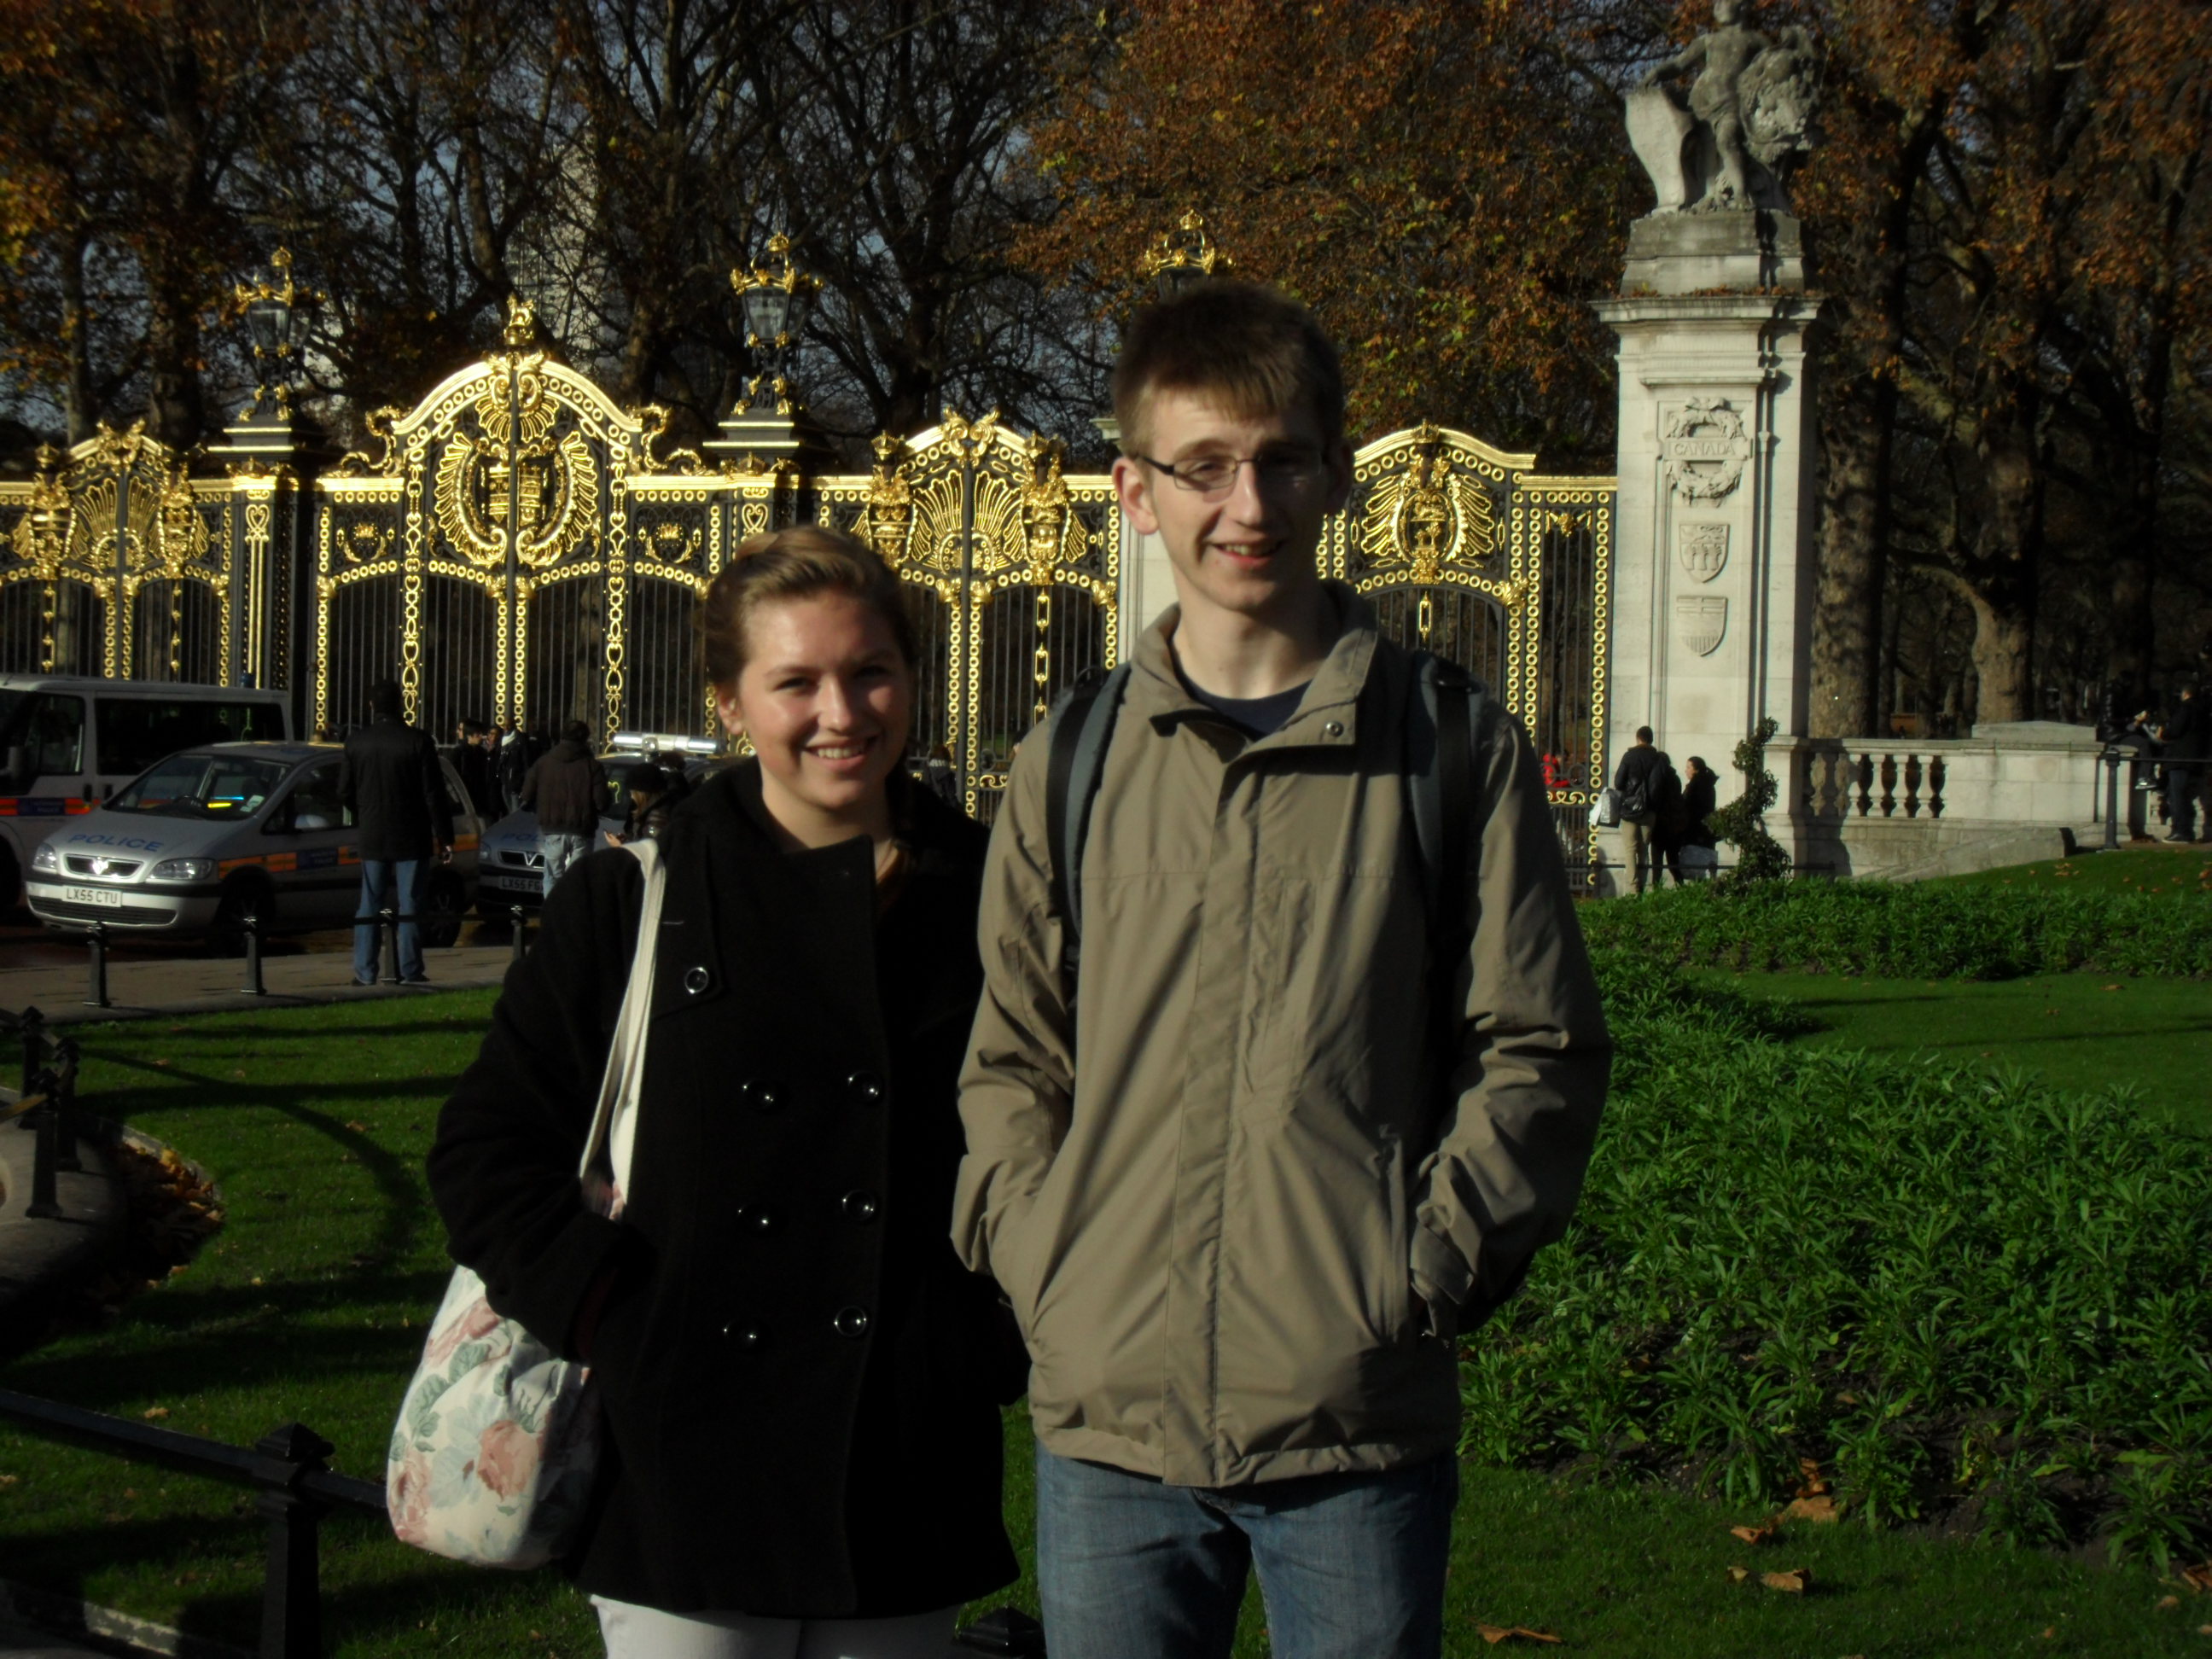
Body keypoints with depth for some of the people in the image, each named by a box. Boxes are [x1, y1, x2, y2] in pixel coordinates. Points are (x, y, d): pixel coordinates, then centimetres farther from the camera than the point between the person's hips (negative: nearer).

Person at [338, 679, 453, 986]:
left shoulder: (356, 742, -1)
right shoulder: (418, 741, -10)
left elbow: (344, 792, 5)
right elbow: (434, 794, -9)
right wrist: (444, 837, -4)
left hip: (372, 837, 3)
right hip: (412, 839, -2)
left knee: (368, 906, 9)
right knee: (409, 906, 2)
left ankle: (364, 972, 7)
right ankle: (410, 971, 1)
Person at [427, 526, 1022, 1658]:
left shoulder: (985, 900, 3)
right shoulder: (634, 902, 0)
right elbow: (487, 1150, 3)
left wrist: (997, 1339, 2)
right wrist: (611, 1316, -8)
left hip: (910, 1489, 2)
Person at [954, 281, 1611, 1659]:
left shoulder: (1459, 753, 1)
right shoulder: (1070, 766, 8)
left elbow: (1541, 1056, 3)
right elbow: (1011, 1059, 14)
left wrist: (1427, 1268, -7)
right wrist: (1031, 1251, 0)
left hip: (1359, 1424, -2)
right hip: (1109, 1417, 2)